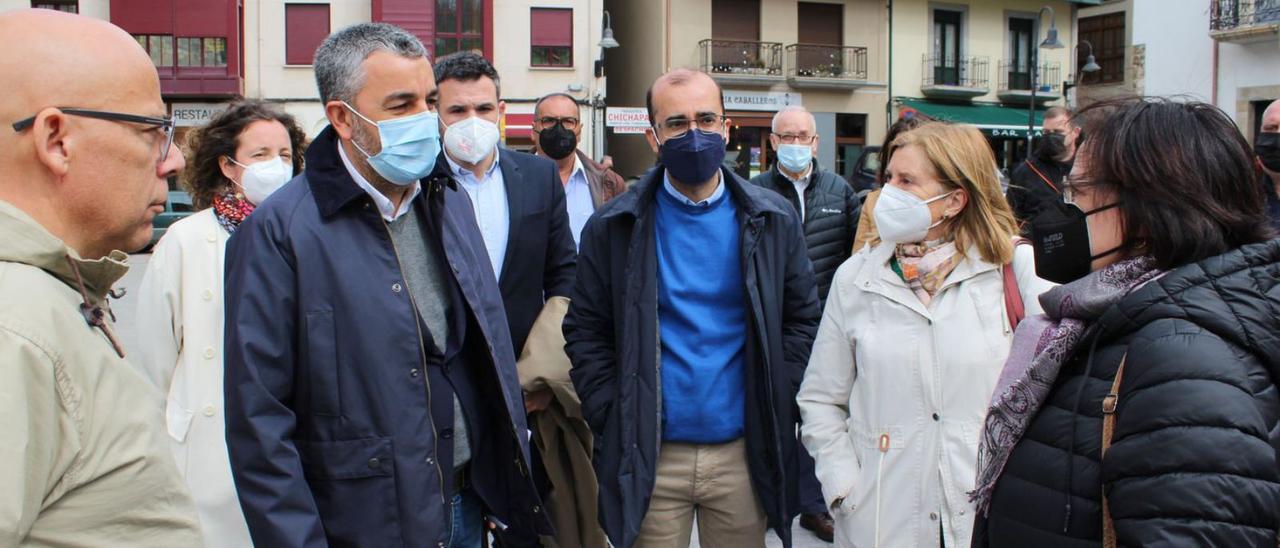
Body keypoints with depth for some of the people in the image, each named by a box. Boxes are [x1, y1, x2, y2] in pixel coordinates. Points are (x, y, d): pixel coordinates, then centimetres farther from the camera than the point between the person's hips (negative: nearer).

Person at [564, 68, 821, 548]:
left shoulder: (773, 220, 1)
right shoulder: (614, 227, -3)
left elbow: (802, 318, 6)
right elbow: (586, 331, 1)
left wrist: (774, 406, -1)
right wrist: (612, 418, -6)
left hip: (744, 453, 1)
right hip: (650, 458, -1)